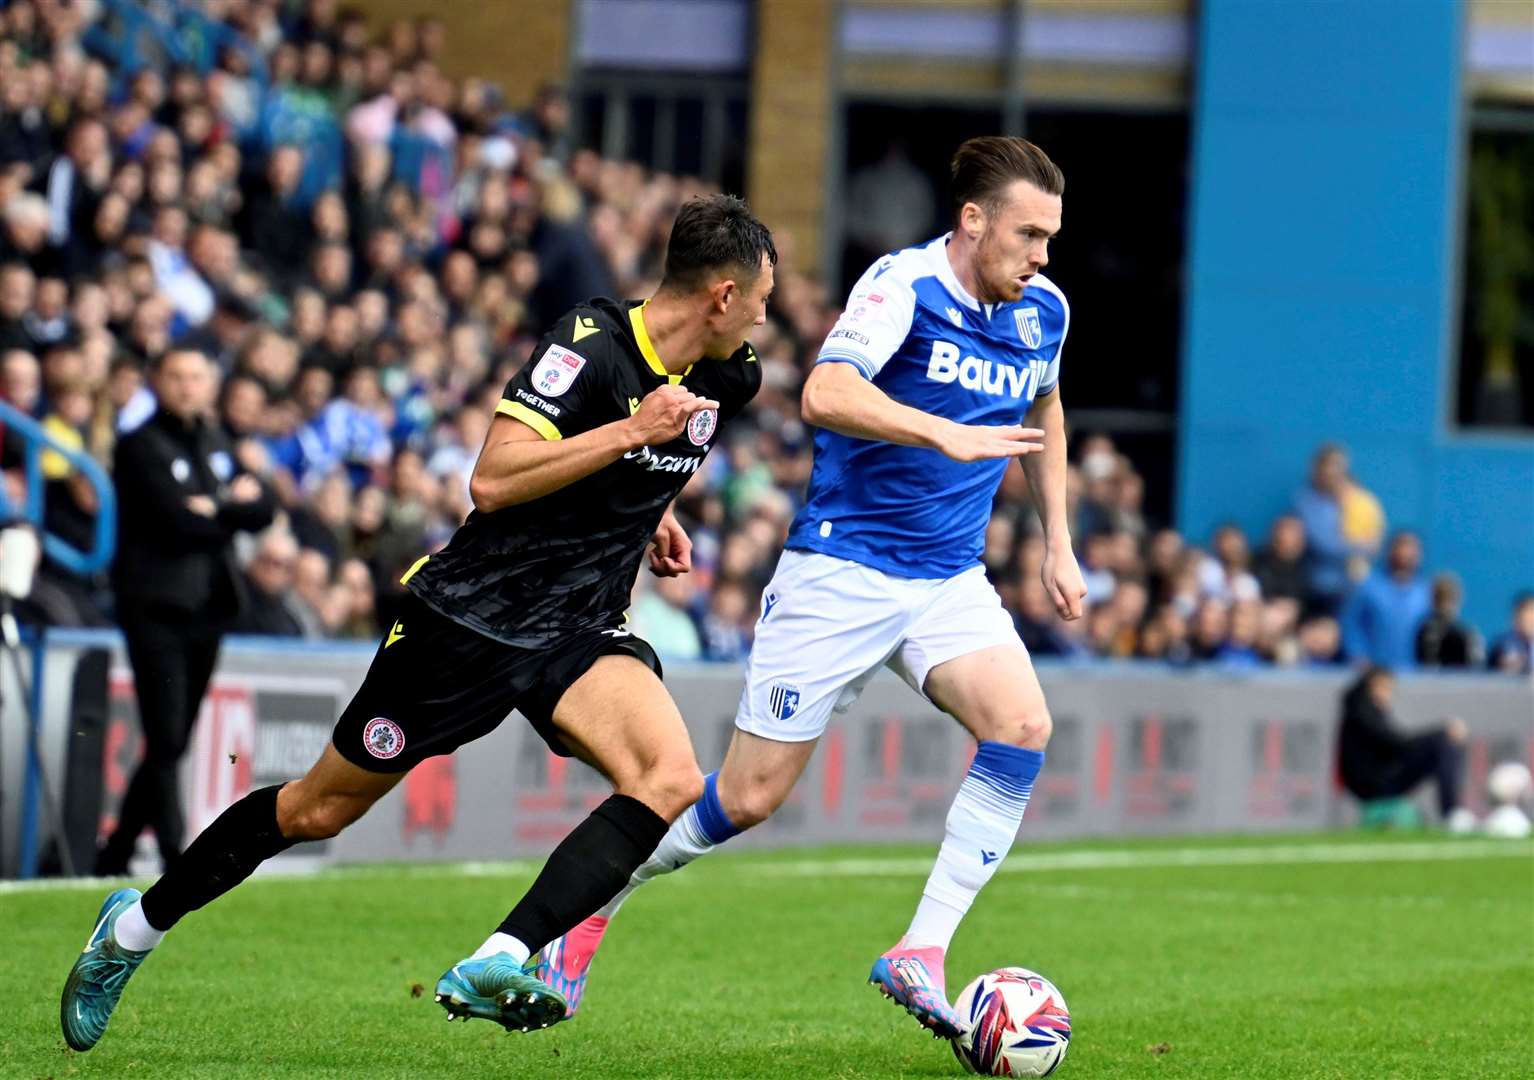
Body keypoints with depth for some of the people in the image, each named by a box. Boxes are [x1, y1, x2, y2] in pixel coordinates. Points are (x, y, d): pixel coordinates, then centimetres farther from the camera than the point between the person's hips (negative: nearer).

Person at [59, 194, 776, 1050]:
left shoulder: (728, 376, 4)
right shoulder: (591, 345, -19)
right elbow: (493, 481, -28)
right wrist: (630, 432, -29)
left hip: (580, 634, 6)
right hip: (471, 616, -5)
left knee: (671, 779, -25)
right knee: (319, 810, 6)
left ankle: (496, 967, -30)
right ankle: (134, 927, 29)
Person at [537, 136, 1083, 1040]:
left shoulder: (1045, 312, 5)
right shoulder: (906, 285, -16)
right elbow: (827, 395, -33)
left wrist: (1058, 542, 22)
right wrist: (948, 435, -40)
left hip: (949, 579, 6)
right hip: (842, 567, -6)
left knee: (1023, 726, -21)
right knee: (750, 796, -3)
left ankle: (921, 955, -17)